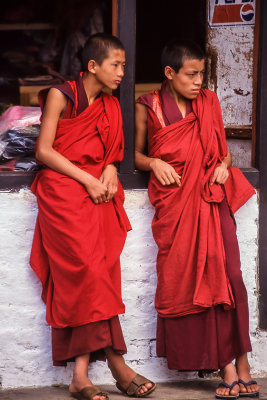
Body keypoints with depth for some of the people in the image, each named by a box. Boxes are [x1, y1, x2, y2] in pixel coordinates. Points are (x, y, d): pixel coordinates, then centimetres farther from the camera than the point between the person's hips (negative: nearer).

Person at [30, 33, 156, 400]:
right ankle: (115, 361, -14)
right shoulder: (61, 95, -1)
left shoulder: (110, 105, 17)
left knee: (91, 274, -10)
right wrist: (87, 179, -10)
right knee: (87, 268, -17)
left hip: (96, 190, 5)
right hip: (62, 190, -5)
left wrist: (109, 170, 1)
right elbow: (43, 151, -5)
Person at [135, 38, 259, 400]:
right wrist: (155, 163, -8)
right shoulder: (149, 107, 6)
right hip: (174, 200, -1)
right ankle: (232, 367, -7)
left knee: (224, 272, -14)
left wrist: (224, 165, 0)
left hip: (210, 195, 1)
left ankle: (237, 363, -12)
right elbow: (138, 154, 13)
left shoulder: (209, 102, 13)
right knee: (182, 279, -10)